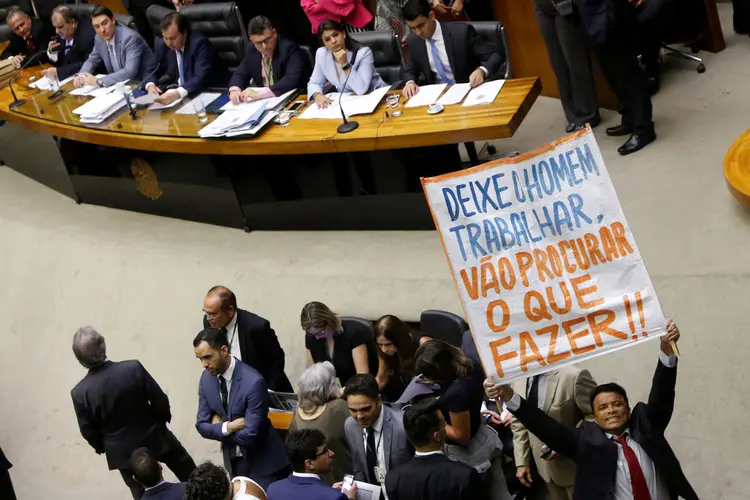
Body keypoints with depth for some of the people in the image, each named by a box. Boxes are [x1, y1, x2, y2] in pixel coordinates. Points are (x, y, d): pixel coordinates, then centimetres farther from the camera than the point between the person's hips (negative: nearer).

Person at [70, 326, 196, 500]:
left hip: (123, 451, 0)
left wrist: (103, 448, 13)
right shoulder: (134, 368, -25)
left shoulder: (80, 393, -23)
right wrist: (164, 418, 9)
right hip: (155, 437, 0)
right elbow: (160, 400, -13)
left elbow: (88, 432, -9)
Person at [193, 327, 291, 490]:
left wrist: (219, 427, -12)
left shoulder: (253, 382, -27)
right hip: (232, 462, 6)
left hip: (263, 464, -6)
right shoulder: (206, 377, -5)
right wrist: (227, 427, -20)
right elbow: (202, 425, -1)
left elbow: (250, 435, -27)